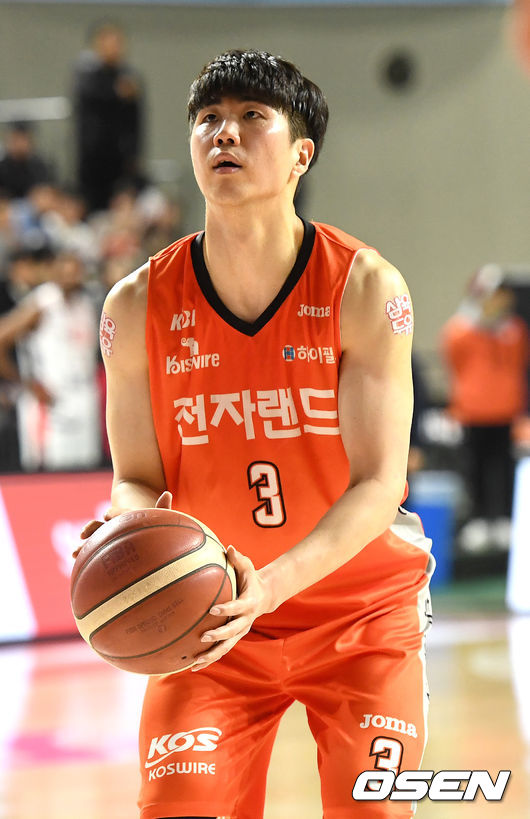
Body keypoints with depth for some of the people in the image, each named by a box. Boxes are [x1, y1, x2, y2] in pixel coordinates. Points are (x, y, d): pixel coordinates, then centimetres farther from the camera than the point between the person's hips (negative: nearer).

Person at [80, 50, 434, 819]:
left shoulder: (364, 287, -15)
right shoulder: (139, 307, -9)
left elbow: (379, 486, -18)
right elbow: (137, 477, -1)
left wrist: (270, 586, -33)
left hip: (361, 609, -1)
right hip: (213, 616, 1)